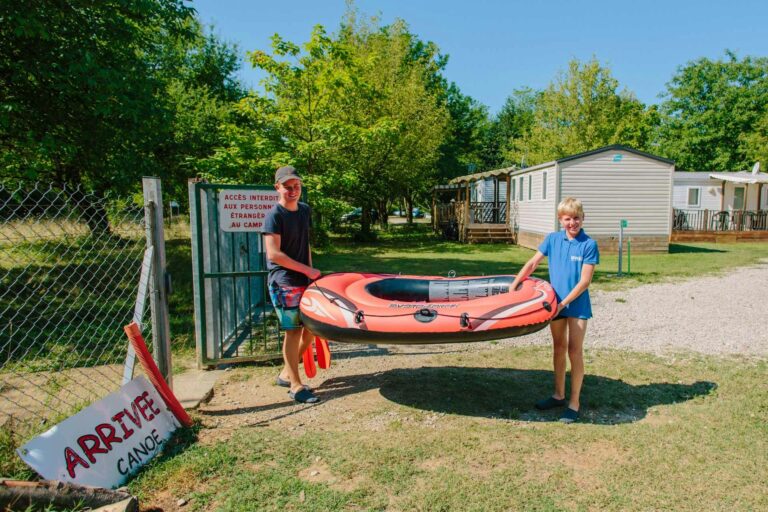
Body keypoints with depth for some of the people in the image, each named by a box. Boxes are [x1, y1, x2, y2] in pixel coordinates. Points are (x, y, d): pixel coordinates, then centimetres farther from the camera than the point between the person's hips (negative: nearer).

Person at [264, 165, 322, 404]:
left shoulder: (305, 210, 11)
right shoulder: (274, 215, -12)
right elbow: (274, 254, -18)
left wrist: (311, 271, 10)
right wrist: (307, 270, -15)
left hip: (304, 279, 8)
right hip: (284, 281, -8)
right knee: (293, 331, -4)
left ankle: (286, 373, 27)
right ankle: (296, 386, 9)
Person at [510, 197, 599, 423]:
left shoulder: (589, 245, -12)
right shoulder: (553, 239, 0)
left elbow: (584, 281, -15)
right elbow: (532, 263, 2)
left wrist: (564, 303, -18)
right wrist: (513, 286, -4)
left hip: (577, 305, -4)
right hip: (556, 303, 4)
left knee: (575, 351, 1)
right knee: (558, 348, 15)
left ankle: (574, 402, 12)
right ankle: (559, 395, 29)